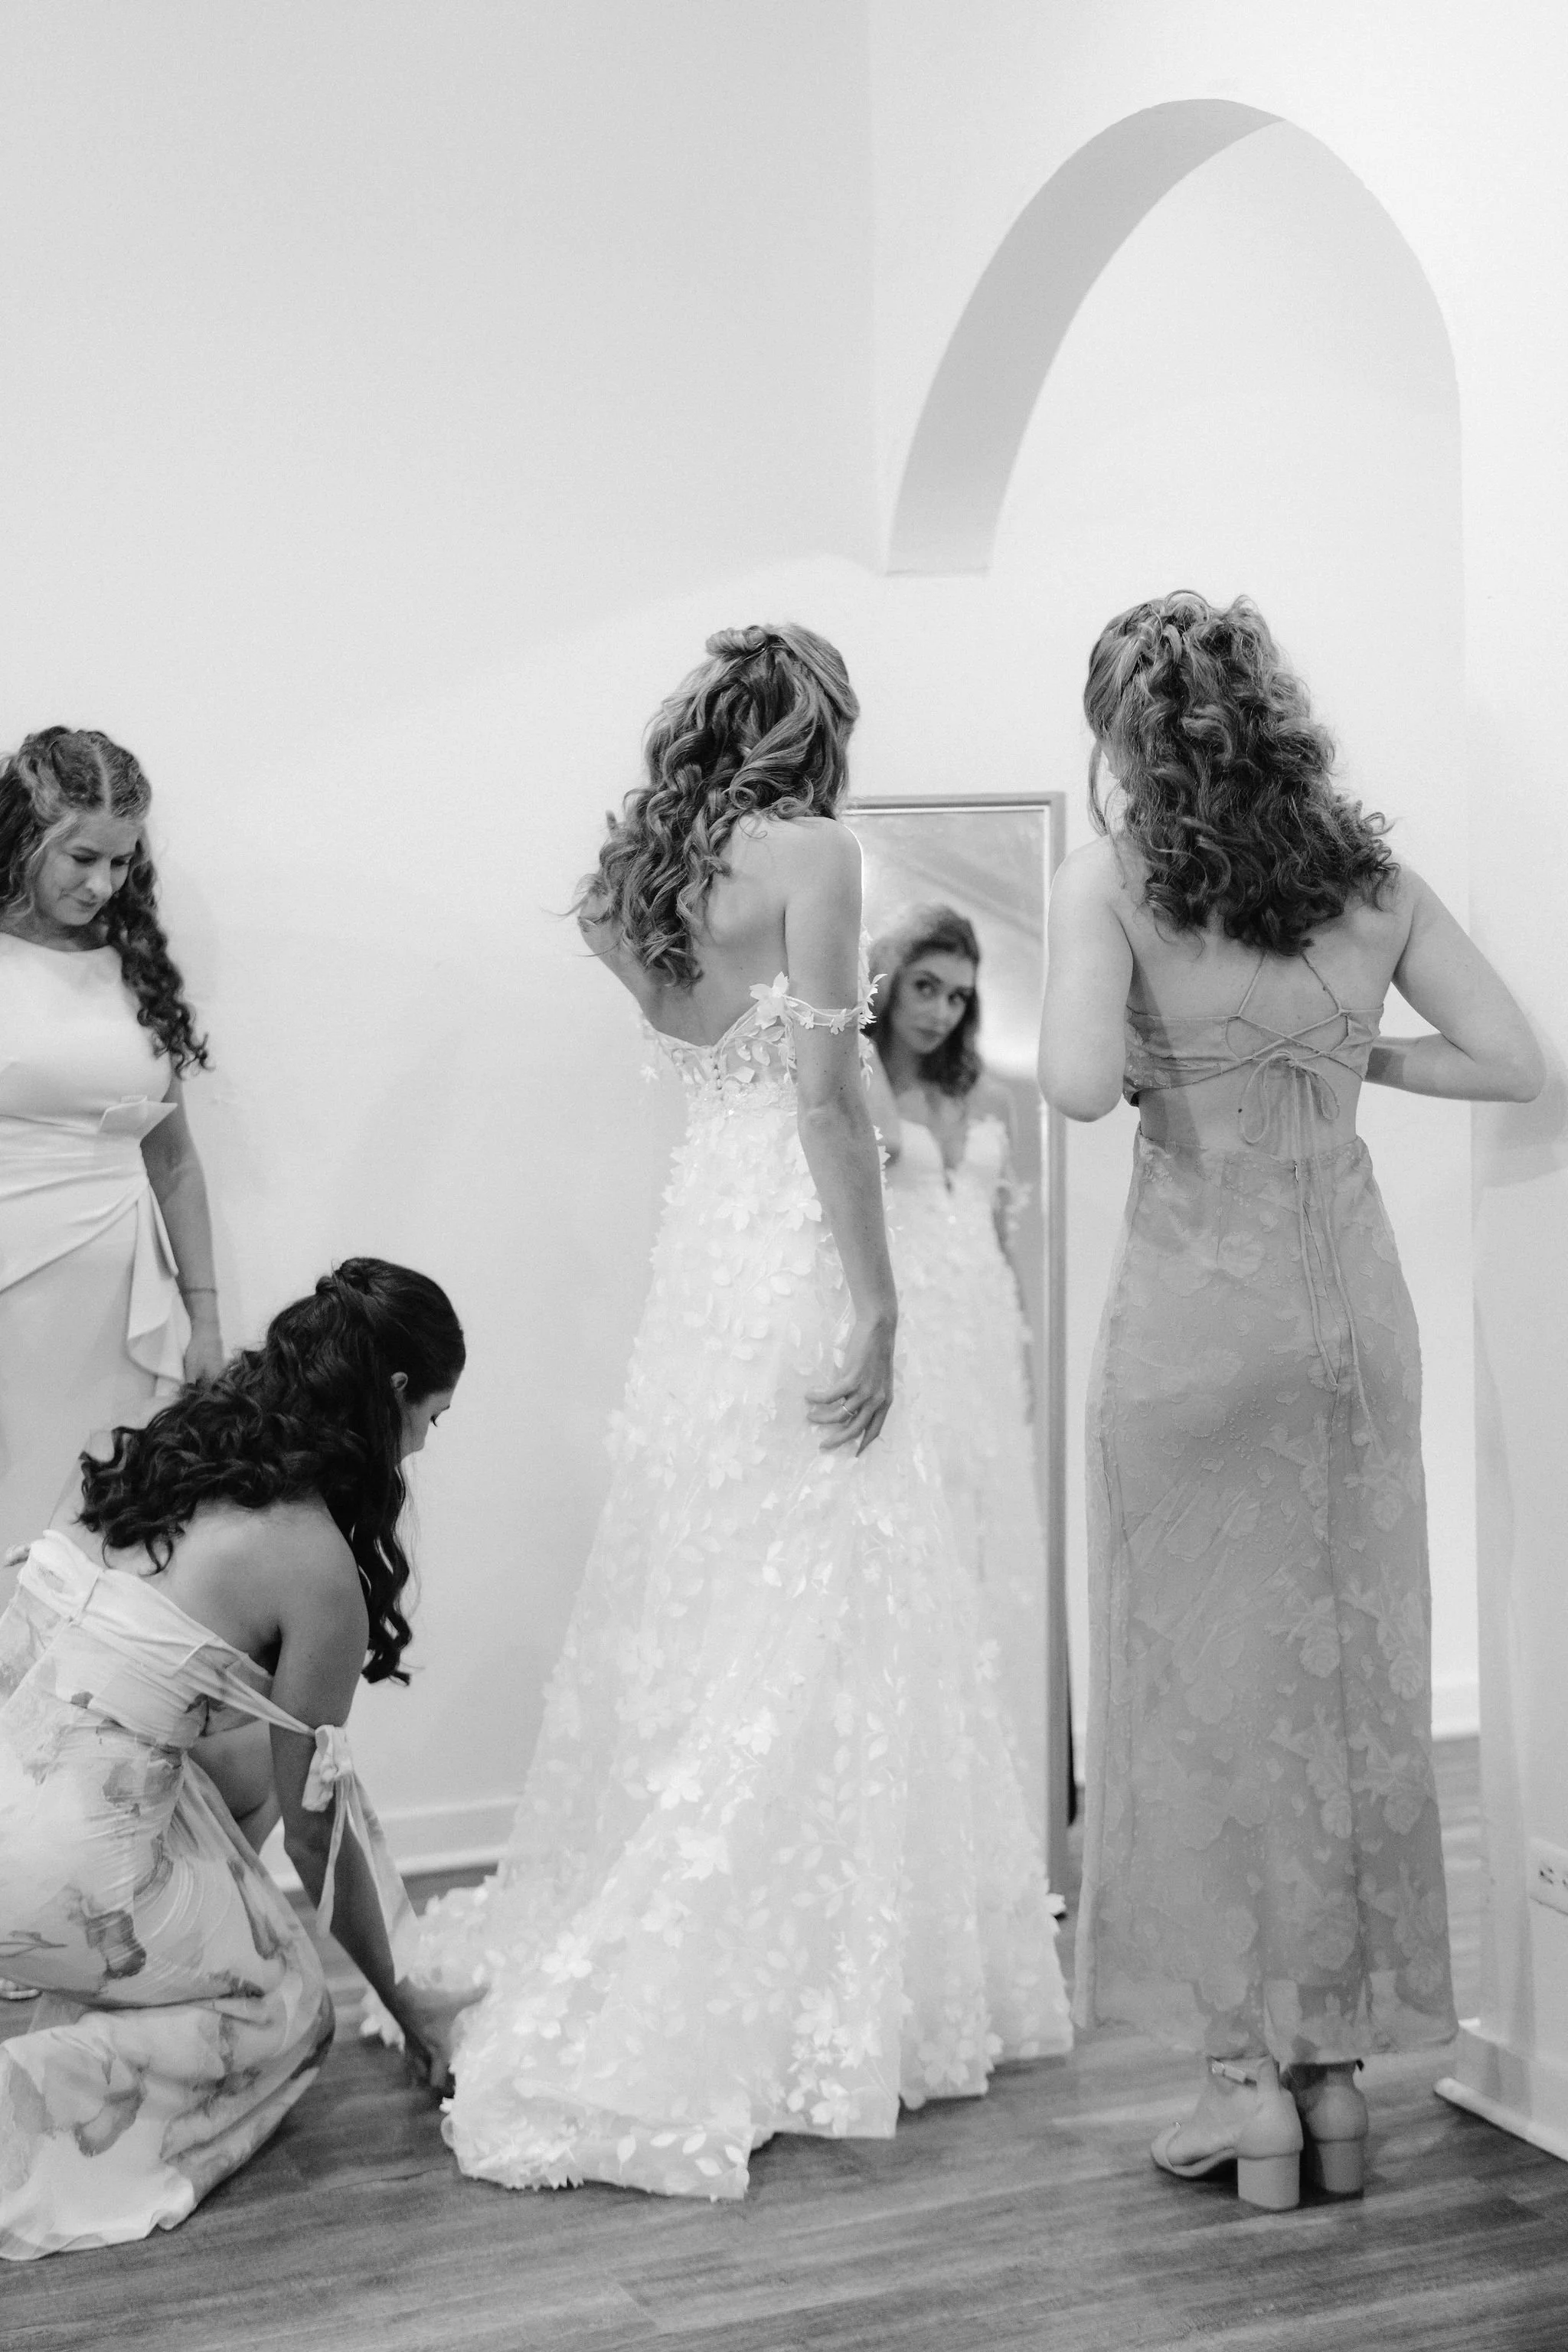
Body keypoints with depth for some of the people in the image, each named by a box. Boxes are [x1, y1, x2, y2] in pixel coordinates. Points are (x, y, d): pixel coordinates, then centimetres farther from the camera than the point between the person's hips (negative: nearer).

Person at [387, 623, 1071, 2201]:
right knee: (805, 1612, -3)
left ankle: (623, 1954, 29)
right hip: (790, 1244, -8)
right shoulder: (812, 854, -10)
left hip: (706, 1226, 8)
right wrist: (877, 1304, -16)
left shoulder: (661, 863, 11)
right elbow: (824, 1087, -17)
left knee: (696, 1597, 17)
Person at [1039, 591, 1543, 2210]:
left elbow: (1077, 1085, -22)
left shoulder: (1112, 880, -9)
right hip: (1353, 1302, 4)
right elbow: (1509, 1060, 3)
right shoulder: (1371, 878, 4)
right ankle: (1338, 2073, 22)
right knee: (1356, 1675, 12)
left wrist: (1153, 1063, -2)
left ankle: (1249, 2083, 14)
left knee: (1207, 1679, 7)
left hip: (1196, 1311, -4)